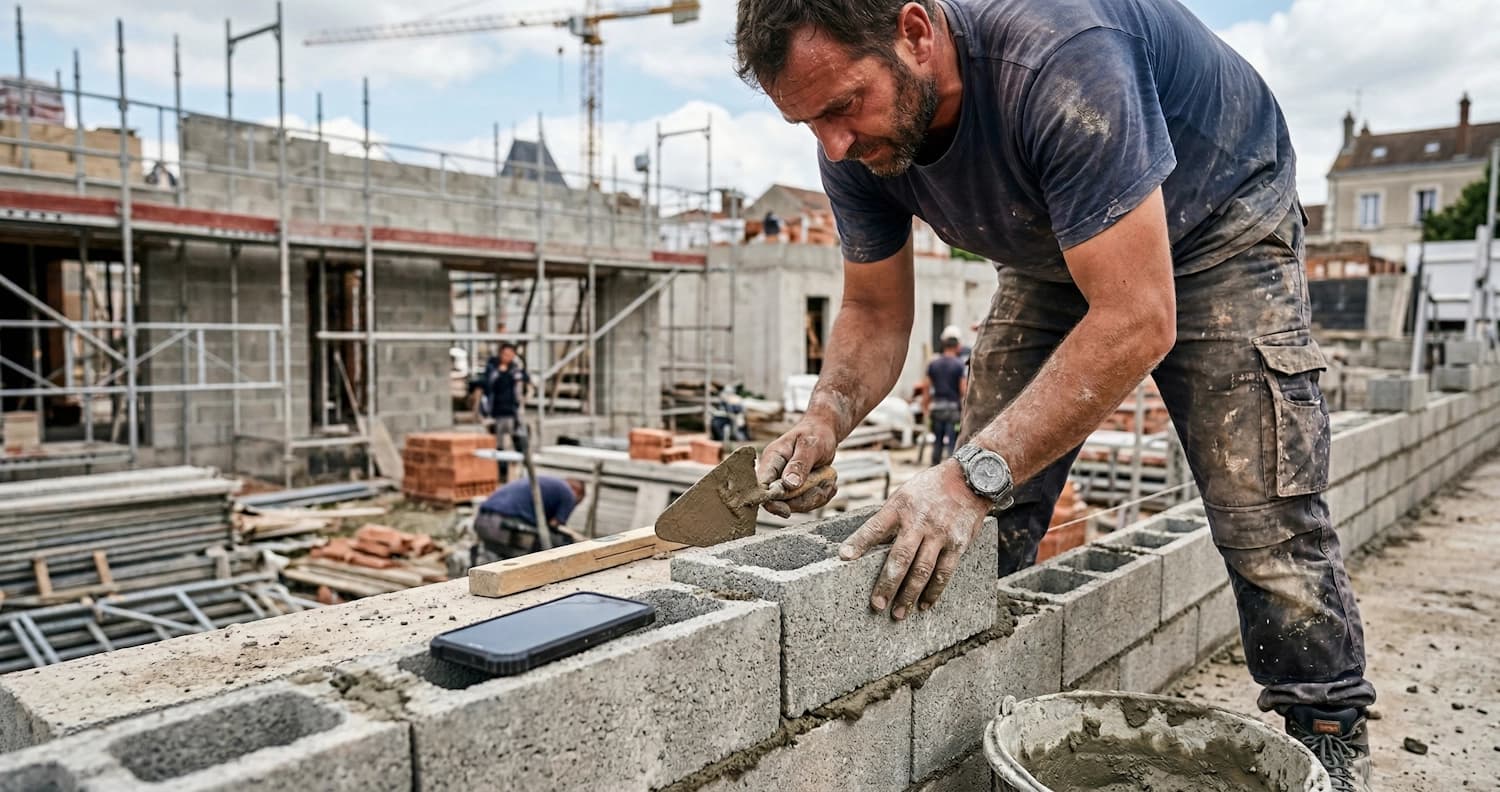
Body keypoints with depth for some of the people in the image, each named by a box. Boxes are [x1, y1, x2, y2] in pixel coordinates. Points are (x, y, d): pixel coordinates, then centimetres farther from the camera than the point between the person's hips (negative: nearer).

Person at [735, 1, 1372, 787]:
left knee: (1264, 511, -14)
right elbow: (875, 313, -8)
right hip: (1058, 248, 5)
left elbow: (1136, 323, -41)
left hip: (1217, 215, -5)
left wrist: (972, 475, -46)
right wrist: (828, 413, -28)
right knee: (982, 513, -4)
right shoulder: (854, 144, -19)